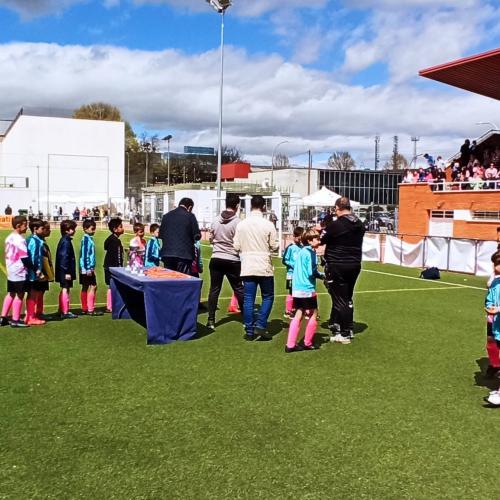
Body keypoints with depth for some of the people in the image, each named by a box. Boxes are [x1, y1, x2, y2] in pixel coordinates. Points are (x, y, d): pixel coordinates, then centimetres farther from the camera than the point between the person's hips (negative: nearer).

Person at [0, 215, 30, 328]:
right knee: (20, 295, 0)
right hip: (20, 272, -9)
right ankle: (15, 320, 4)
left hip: (10, 271, 9)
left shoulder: (9, 238, 10)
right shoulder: (20, 239, -17)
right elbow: (24, 257, -19)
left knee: (10, 294, 16)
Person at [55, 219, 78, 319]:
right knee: (65, 289, -6)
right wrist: (67, 272, -22)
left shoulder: (64, 240, 13)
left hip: (63, 271, 10)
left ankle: (62, 310, 25)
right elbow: (64, 257, -21)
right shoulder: (66, 241, -17)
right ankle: (65, 312, -3)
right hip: (65, 271, -10)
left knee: (64, 289, 16)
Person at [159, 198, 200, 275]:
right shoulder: (190, 216, -5)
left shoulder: (166, 216, 10)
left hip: (167, 254, 5)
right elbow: (197, 236, -6)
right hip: (184, 254, -4)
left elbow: (161, 235, 13)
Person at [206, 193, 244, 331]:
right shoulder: (237, 222, -13)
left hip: (216, 259, 3)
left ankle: (211, 320, 6)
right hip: (232, 261, -3)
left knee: (214, 290, 7)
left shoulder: (216, 221, 2)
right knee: (239, 290, 8)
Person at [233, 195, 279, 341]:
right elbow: (274, 246, -5)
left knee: (248, 299, 7)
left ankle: (249, 331, 9)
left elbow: (236, 246, 1)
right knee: (267, 297, 12)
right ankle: (260, 325, 1)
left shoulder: (241, 224, -2)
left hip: (247, 267, 3)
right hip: (264, 267, -2)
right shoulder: (268, 225, -9)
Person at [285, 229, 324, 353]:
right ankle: (308, 343, 15)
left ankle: (290, 345, 5)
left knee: (298, 315, 9)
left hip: (297, 289, 7)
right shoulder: (310, 252, -12)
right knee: (313, 314, 7)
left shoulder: (301, 251, 12)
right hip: (307, 289, -7)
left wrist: (318, 274, 16)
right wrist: (322, 275, 0)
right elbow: (312, 272, -18)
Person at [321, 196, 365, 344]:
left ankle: (345, 334, 5)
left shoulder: (335, 225, -16)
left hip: (337, 267, -6)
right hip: (354, 265, 7)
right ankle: (348, 328, 28)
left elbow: (320, 241, -6)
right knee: (347, 298, 19)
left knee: (340, 299, 2)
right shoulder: (359, 225, 3)